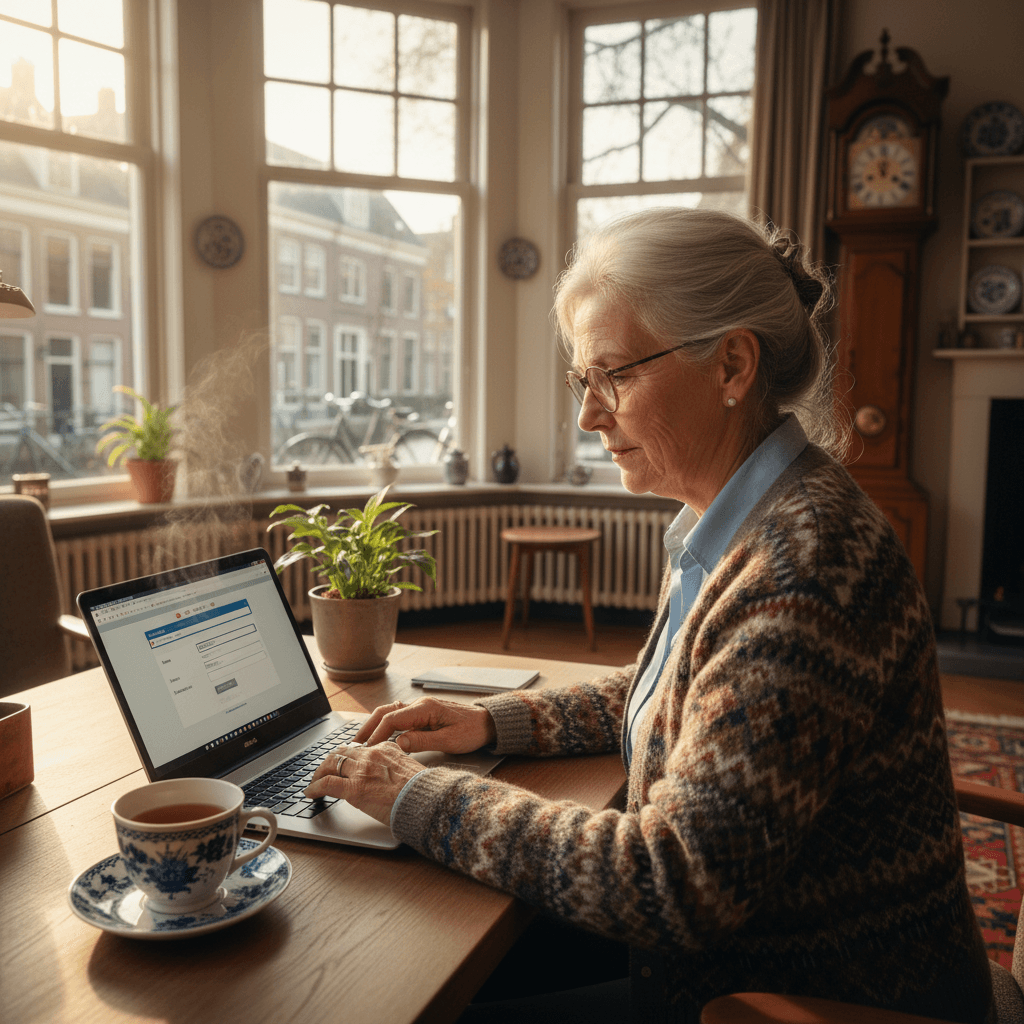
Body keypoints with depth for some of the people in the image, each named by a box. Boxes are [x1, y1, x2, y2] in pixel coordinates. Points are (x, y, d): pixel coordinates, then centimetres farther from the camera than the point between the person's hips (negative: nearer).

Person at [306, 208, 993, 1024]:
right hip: (729, 949, 8)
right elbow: (667, 693, 16)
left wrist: (422, 799, -22)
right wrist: (495, 722, 3)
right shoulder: (726, 524, 1)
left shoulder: (805, 559, -30)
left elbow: (676, 887, -30)